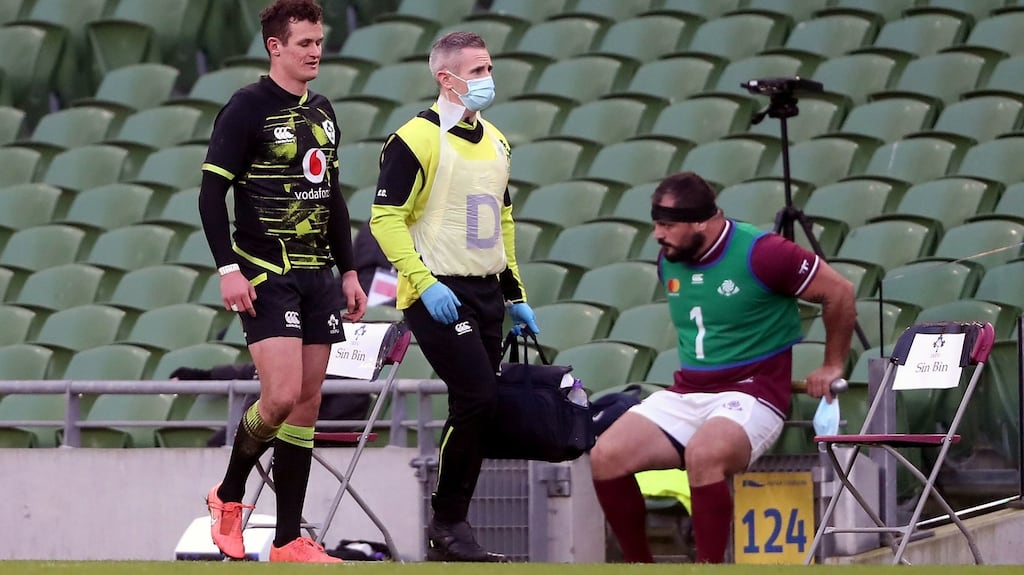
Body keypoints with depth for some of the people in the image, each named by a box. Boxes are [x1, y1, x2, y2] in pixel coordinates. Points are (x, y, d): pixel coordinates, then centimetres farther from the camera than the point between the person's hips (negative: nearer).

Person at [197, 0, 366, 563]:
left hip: (317, 275, 7)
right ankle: (228, 496, 9)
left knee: (306, 405, 3)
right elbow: (211, 192, -10)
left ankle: (288, 540, 5)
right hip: (265, 276, -7)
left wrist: (349, 272, 19)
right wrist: (227, 269, -18)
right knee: (281, 397, -17)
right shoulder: (247, 107, -7)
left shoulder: (322, 111, 15)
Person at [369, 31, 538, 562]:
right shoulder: (416, 139, -10)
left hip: (485, 294, 8)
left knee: (478, 409, 5)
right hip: (438, 294, -8)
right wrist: (424, 284, -20)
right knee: (477, 400, -17)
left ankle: (451, 525, 12)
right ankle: (447, 524, -6)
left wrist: (516, 295, 21)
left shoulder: (495, 141, 15)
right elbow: (385, 219, -13)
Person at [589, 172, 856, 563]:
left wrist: (832, 366, 2)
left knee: (702, 455, -38)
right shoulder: (669, 260, 9)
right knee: (606, 457, -14)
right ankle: (639, 565, 1)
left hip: (750, 395, -7)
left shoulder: (760, 253, -13)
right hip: (685, 394, 7)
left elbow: (839, 293, -5)